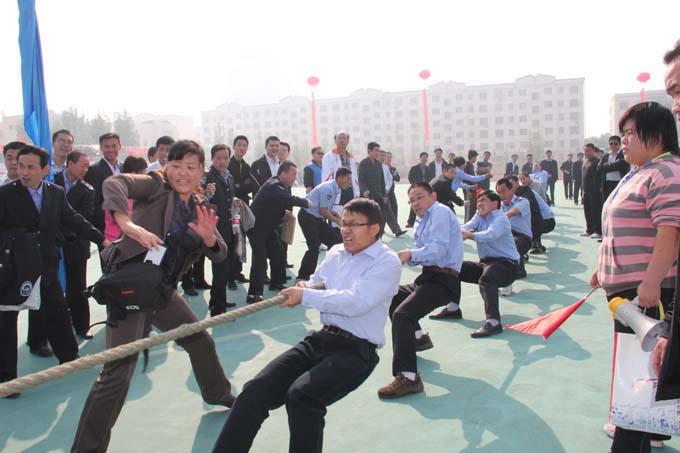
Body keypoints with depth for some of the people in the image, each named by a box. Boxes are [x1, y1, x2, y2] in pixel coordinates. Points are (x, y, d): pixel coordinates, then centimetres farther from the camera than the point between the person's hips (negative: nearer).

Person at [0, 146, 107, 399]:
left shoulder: (56, 193, 2)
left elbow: (73, 220, 7)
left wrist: (101, 239, 3)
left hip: (45, 266, 4)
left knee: (57, 312, 15)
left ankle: (69, 357, 32)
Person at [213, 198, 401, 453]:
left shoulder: (387, 262, -6)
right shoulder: (336, 253, 15)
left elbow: (356, 301, -19)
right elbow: (316, 283, 28)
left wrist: (306, 297, -14)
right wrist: (303, 288, 3)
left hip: (357, 349, -6)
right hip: (321, 339, 6)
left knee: (301, 395, -32)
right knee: (256, 390, -13)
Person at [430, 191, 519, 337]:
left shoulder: (500, 218, -10)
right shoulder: (480, 216, 12)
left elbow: (490, 235, -32)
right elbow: (466, 228, -7)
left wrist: (470, 235, -44)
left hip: (506, 265, -9)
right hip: (485, 263, 9)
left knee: (486, 277, -39)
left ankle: (493, 322, -44)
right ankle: (453, 308, 16)